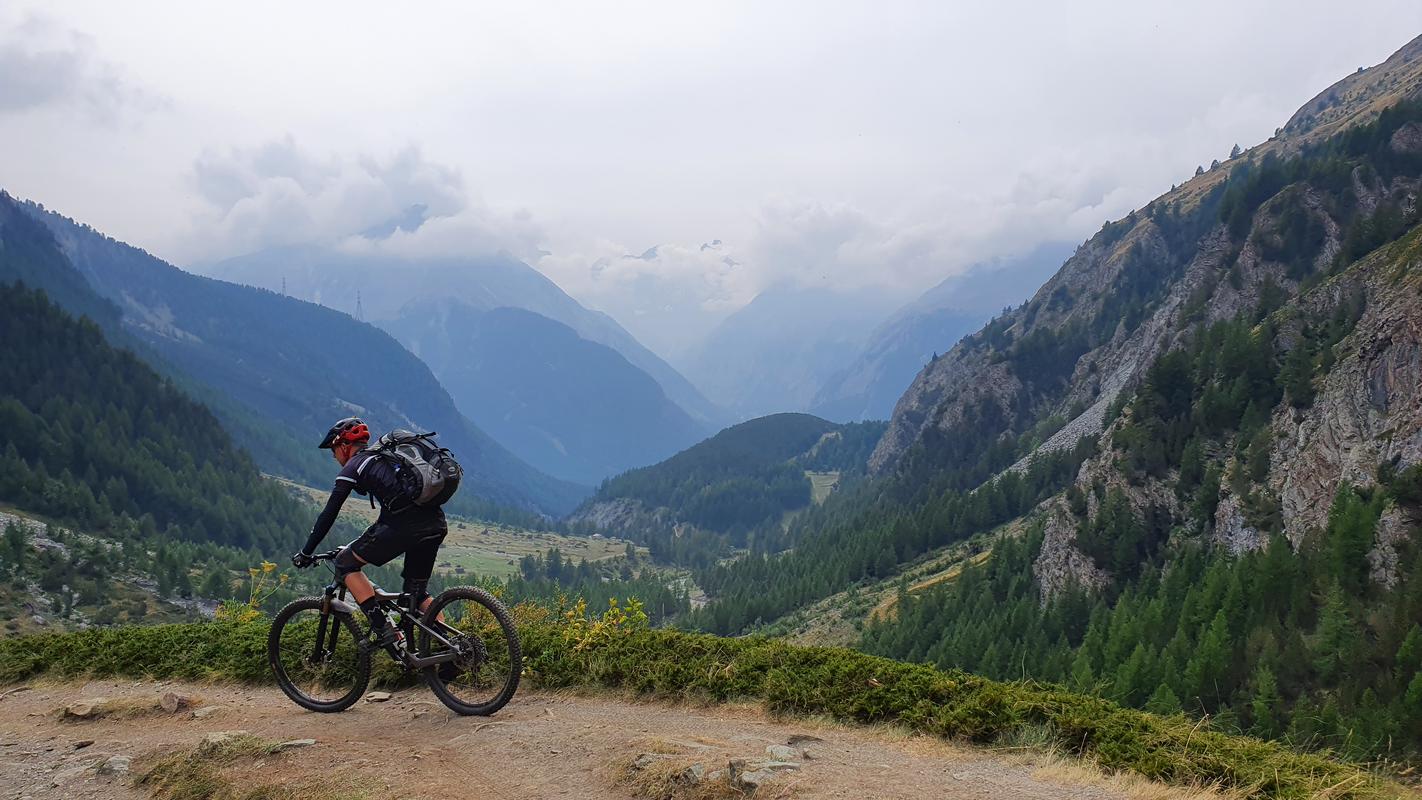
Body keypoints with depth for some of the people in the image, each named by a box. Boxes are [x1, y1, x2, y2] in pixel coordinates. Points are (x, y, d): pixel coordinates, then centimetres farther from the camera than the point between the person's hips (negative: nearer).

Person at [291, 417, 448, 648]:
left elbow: (329, 514, 6)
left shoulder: (353, 467, 8)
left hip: (406, 525, -8)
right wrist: (369, 542, 48)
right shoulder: (384, 457, 30)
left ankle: (383, 629, 0)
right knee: (417, 592, 24)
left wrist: (306, 554, 15)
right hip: (436, 525, 8)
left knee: (345, 563, 11)